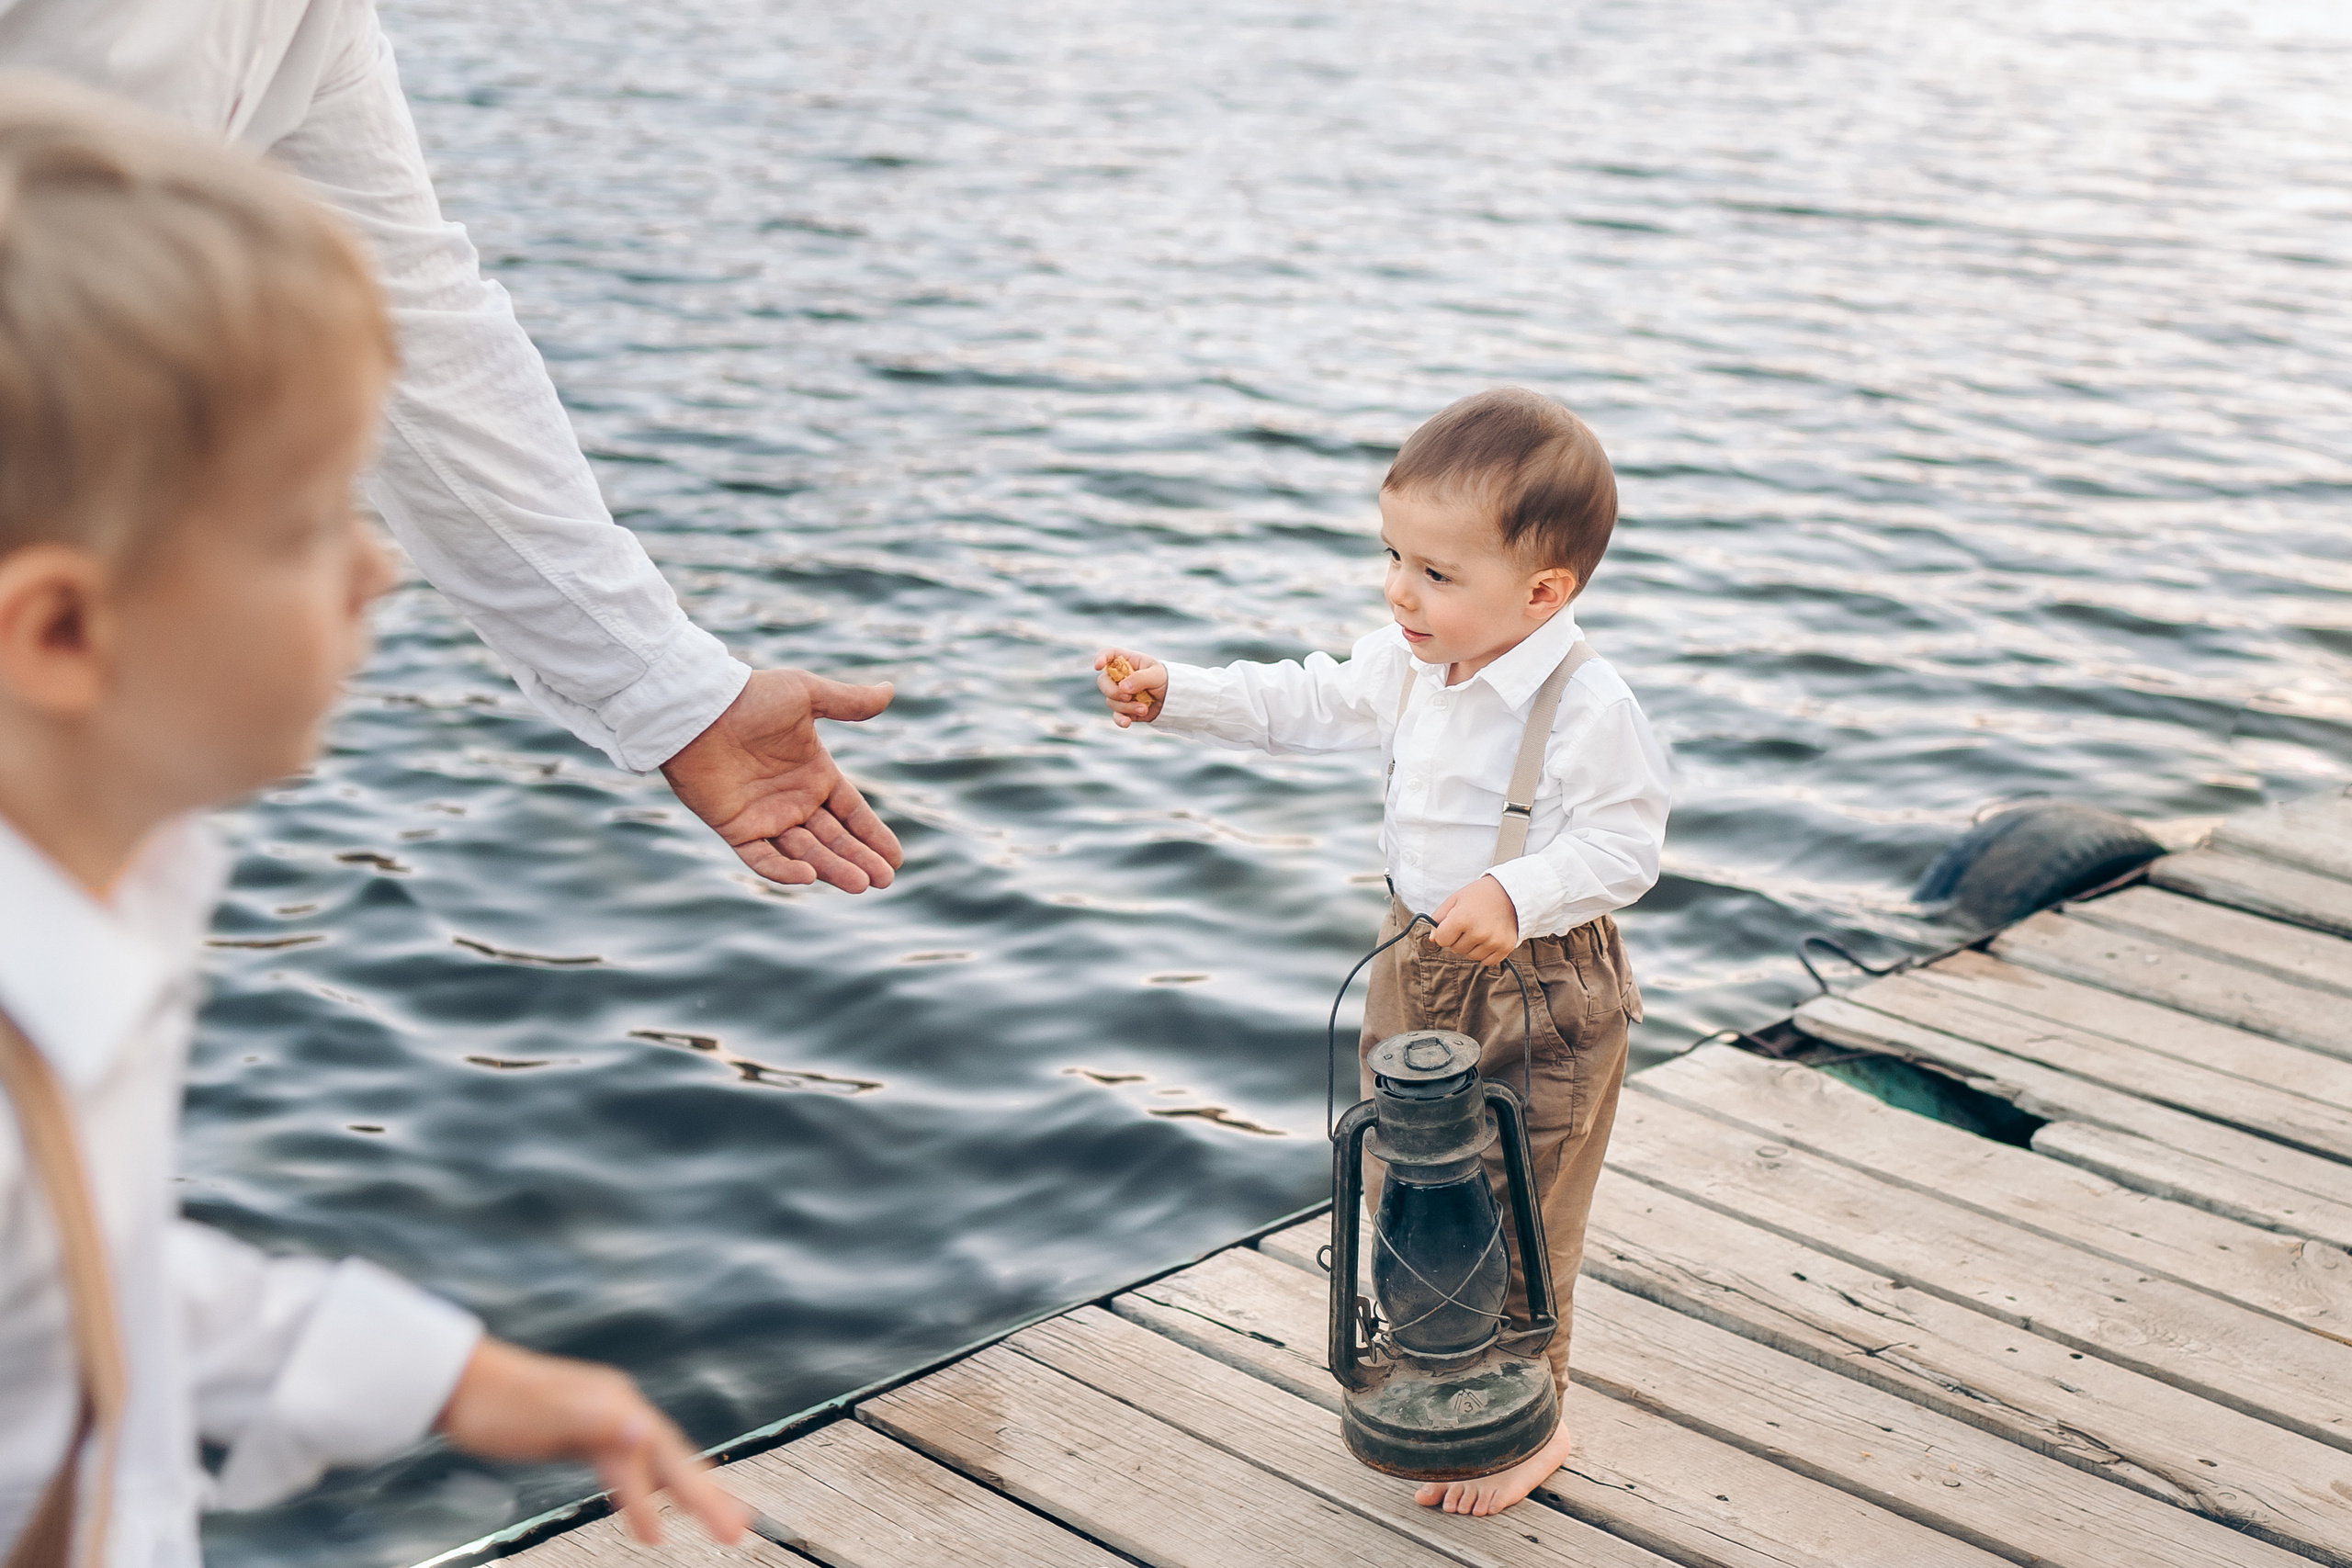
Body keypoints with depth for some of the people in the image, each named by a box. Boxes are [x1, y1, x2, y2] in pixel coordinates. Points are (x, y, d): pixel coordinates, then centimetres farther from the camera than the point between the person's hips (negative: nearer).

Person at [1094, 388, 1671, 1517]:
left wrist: (1517, 893, -38)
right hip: (1418, 963, 8)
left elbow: (1623, 846, -24)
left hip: (1540, 989, -8)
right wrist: (1174, 694, 2)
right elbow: (1310, 703, 10)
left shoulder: (1587, 707, -25)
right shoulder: (1407, 664, -2)